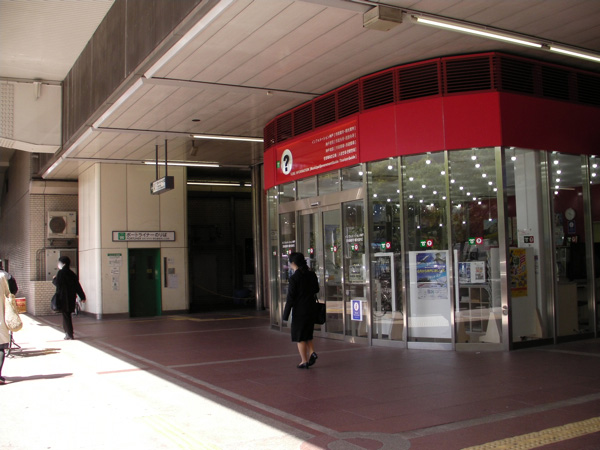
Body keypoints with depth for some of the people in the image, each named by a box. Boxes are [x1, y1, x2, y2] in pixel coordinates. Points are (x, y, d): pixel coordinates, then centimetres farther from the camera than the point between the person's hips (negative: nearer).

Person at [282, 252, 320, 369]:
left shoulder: (294, 278, -17)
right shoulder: (311, 275, 1)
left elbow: (290, 298, -15)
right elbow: (316, 289, 16)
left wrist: (286, 314, -8)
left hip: (299, 311, -6)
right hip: (311, 309, 6)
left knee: (300, 337, 6)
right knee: (307, 334, 22)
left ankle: (304, 361, 9)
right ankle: (312, 352, 5)